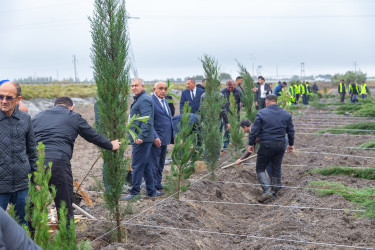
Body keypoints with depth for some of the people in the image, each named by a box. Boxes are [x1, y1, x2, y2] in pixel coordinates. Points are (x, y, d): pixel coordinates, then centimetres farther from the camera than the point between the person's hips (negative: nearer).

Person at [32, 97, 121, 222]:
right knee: (65, 208, 4)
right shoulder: (74, 117, 14)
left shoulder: (38, 116, 24)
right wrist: (110, 145, 38)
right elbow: (93, 136, 22)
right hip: (58, 162, -4)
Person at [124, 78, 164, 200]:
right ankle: (151, 191, 21)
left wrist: (141, 137, -26)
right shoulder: (139, 99, 19)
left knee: (137, 165, -4)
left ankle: (134, 192, 3)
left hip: (142, 139, -11)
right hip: (139, 138, 11)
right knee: (146, 165, 14)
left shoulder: (144, 100, -15)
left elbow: (146, 121, -23)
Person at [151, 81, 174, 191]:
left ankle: (158, 183, 28)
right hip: (156, 139, -9)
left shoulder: (165, 101, 15)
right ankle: (153, 186, 7)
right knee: (154, 164, -2)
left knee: (161, 162, 17)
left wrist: (173, 135, 17)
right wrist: (155, 137, -22)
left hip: (165, 138, 9)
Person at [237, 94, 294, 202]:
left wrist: (251, 144, 4)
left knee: (260, 168, 7)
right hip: (280, 145, 4)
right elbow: (291, 131, 14)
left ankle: (266, 191, -7)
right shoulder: (286, 114, 8)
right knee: (276, 168, 14)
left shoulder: (261, 113, -5)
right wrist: (291, 144, 26)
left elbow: (254, 131, -6)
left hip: (266, 145, -4)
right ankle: (274, 192, 21)